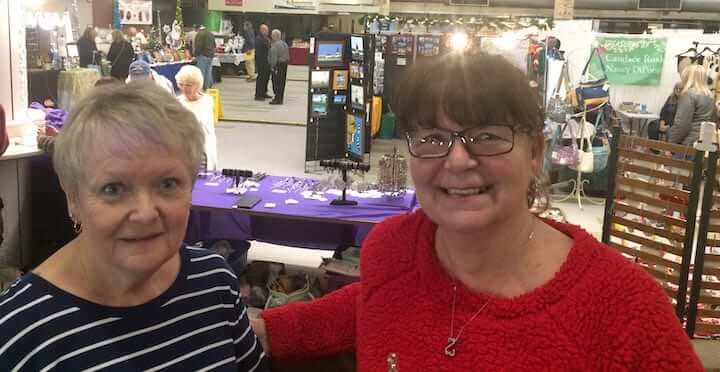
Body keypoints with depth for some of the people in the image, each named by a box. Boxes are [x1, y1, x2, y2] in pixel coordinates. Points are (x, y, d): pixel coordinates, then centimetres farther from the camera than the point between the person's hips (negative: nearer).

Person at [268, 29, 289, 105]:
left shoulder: (274, 45, -15)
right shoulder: (284, 44, 14)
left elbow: (274, 57, -20)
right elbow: (288, 56, 17)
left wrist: (272, 66, -17)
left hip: (278, 65, -9)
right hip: (284, 64, 9)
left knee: (276, 82, -5)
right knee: (282, 82, 13)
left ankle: (277, 99, -5)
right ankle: (280, 98, 21)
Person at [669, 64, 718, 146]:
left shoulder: (689, 94, -10)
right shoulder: (710, 96, 14)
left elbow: (682, 124, -15)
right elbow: (714, 120, 22)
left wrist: (670, 144, -11)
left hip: (689, 144, -8)